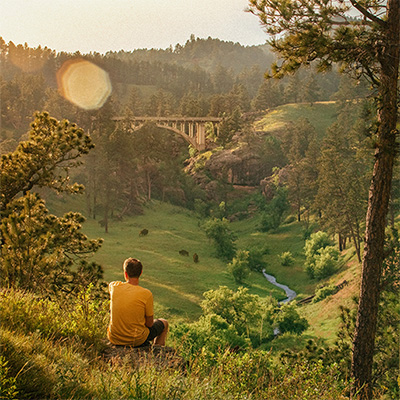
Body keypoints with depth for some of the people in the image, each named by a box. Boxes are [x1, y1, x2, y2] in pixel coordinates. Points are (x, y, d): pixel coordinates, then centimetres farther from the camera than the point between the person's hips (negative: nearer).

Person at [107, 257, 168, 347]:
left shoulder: (113, 286, -12)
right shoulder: (146, 294, -21)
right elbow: (149, 323, -11)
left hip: (114, 338, 4)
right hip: (136, 341, -3)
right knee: (164, 323, 24)